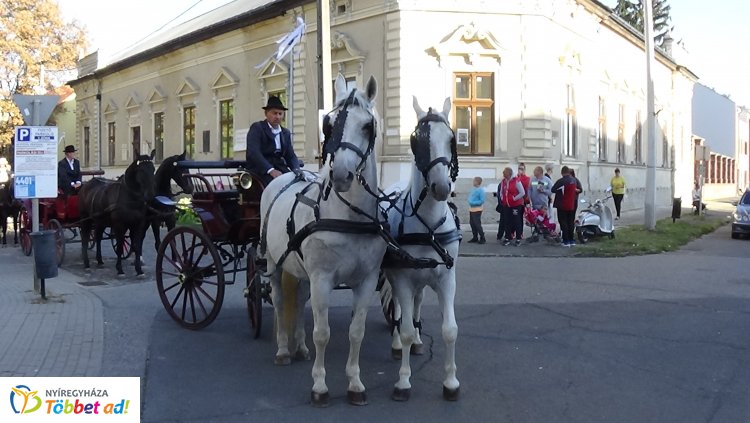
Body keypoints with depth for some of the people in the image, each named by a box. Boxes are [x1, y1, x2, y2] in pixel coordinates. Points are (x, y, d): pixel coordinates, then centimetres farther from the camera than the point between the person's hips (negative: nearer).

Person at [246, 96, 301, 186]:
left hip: (280, 168, 6)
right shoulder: (256, 128, 2)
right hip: (261, 170, -6)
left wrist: (296, 170, -7)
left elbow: (291, 155, 16)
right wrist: (271, 170, -25)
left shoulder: (286, 133, 22)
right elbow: (253, 152, -12)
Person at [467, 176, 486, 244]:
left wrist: (473, 203, -19)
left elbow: (482, 201, -17)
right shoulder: (473, 189, 8)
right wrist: (470, 201, -2)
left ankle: (482, 238, 3)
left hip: (477, 210, -8)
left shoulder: (481, 190, -14)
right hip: (471, 209, 8)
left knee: (477, 224, -6)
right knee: (472, 223, 12)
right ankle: (475, 237, 22)